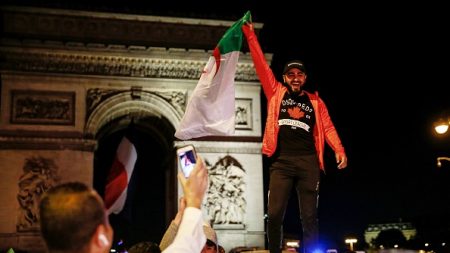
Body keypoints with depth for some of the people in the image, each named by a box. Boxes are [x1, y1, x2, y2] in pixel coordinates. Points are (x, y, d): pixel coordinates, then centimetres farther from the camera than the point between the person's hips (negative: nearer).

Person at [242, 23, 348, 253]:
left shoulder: (315, 101, 15)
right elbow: (261, 64, 8)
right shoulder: (276, 93, 12)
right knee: (274, 214, -8)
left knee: (309, 216, 2)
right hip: (281, 162, -1)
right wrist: (249, 33, 5)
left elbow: (328, 127, 5)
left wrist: (339, 151, -11)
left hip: (308, 163, 1)